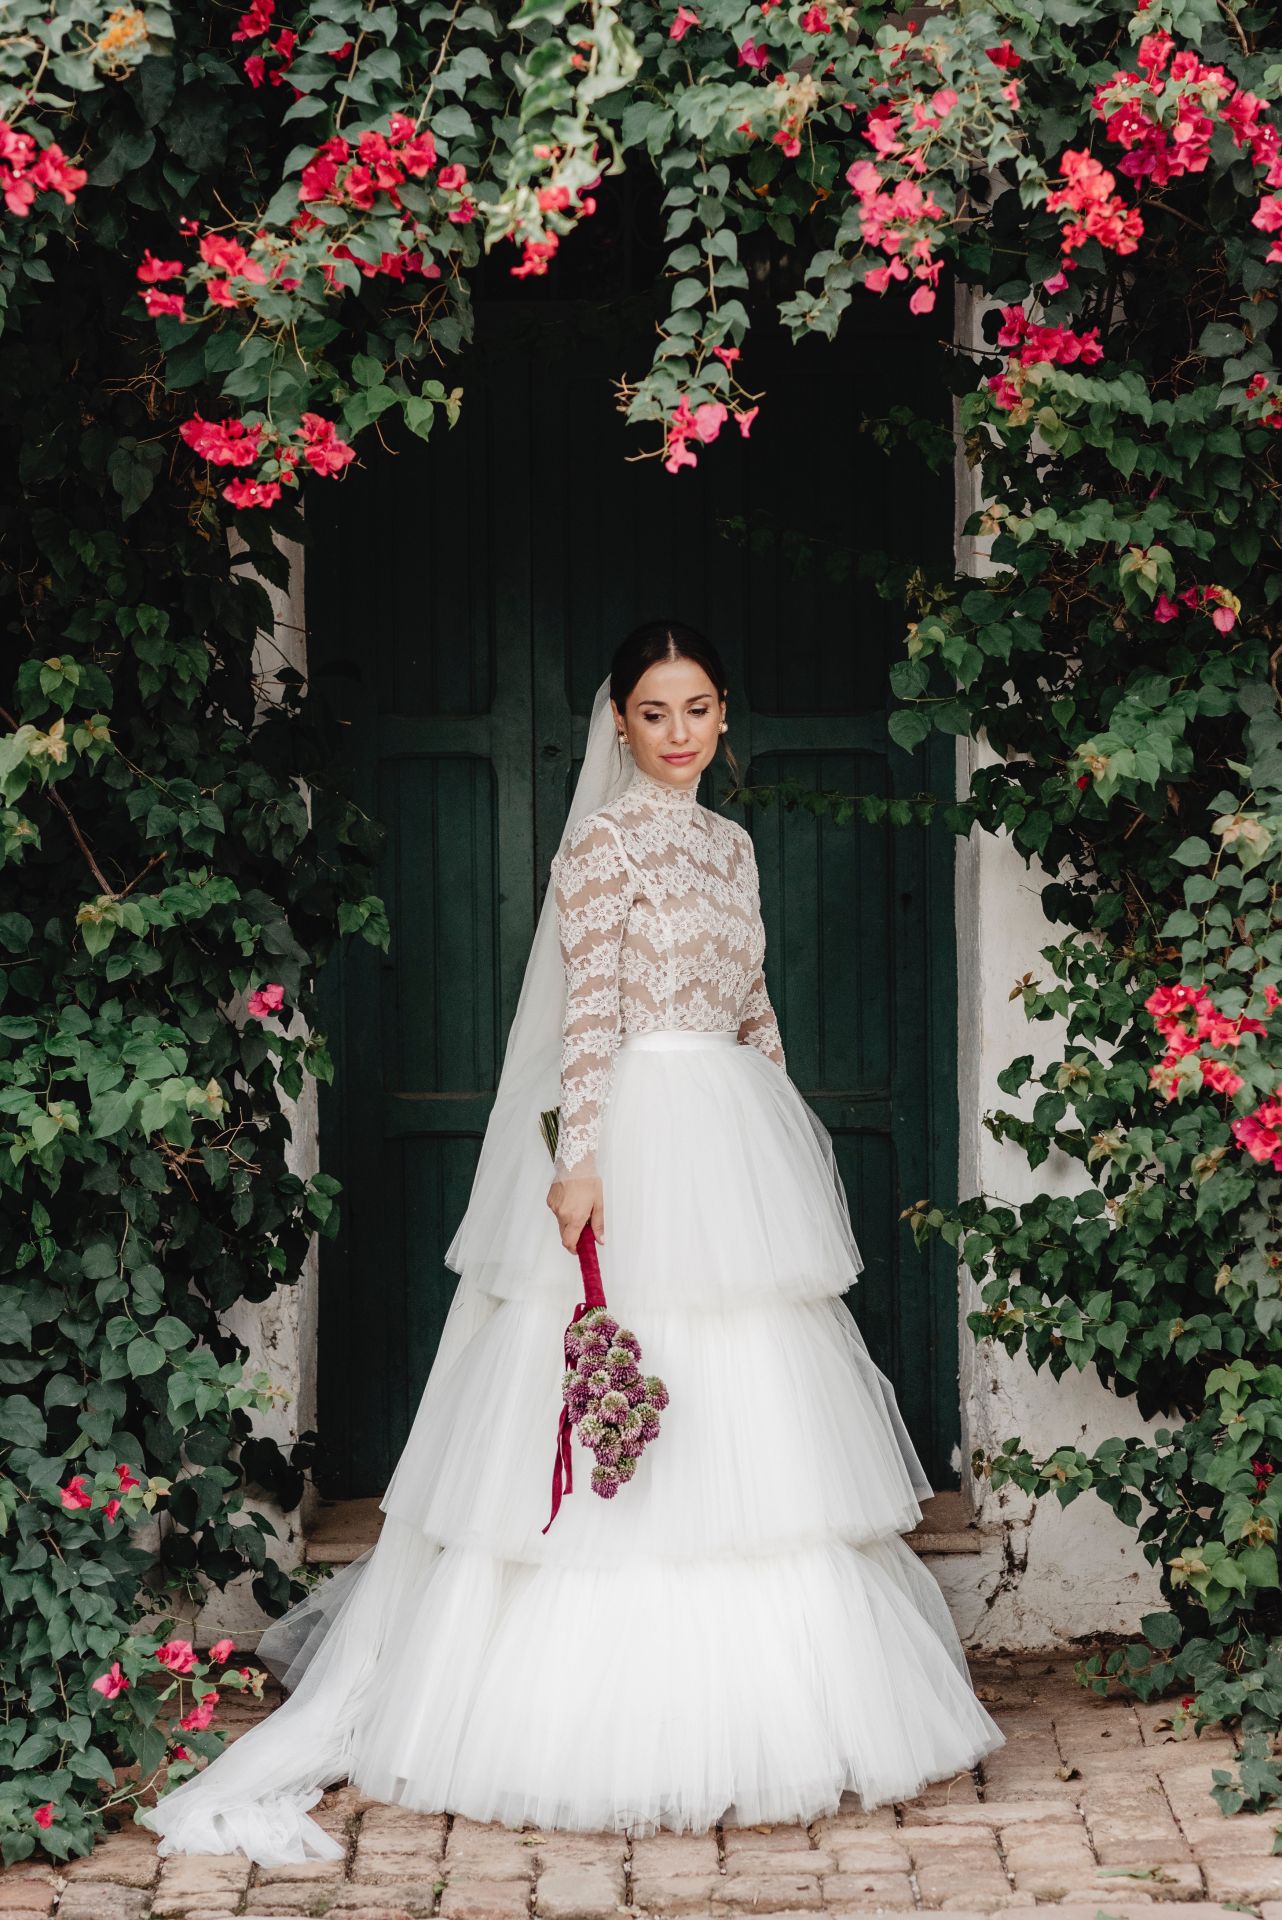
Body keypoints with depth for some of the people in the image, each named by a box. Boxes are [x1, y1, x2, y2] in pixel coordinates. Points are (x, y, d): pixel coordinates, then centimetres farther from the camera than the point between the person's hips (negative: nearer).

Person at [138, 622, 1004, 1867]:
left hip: (738, 1148, 8)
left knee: (749, 1426, 9)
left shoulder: (728, 842, 16)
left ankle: (751, 1704, 16)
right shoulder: (606, 837, -6)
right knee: (640, 1441, -6)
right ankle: (620, 1714, 1)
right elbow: (590, 1010, -14)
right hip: (641, 1137, -8)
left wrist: (783, 1153, 18)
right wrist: (580, 1157, -22)